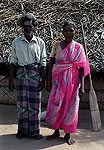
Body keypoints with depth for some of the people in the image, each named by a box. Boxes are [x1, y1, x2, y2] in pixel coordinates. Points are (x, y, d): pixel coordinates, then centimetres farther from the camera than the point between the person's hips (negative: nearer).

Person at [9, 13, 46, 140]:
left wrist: (43, 80, -3)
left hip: (35, 74, -1)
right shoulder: (16, 42, 5)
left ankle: (34, 131, 16)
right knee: (22, 103, 6)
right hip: (21, 74, 1)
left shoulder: (40, 42, 3)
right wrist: (11, 80, 0)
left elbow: (43, 63, 3)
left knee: (34, 104, 3)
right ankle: (22, 130, 20)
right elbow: (13, 62, 5)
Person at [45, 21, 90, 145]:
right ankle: (56, 131, 24)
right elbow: (51, 63, 5)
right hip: (58, 80, 1)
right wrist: (49, 81, 0)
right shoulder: (57, 45, 3)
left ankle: (67, 134, 20)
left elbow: (81, 68, -2)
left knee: (70, 107, 4)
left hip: (72, 81, -1)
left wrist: (82, 87, -6)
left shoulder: (78, 47, 0)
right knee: (55, 105, 3)